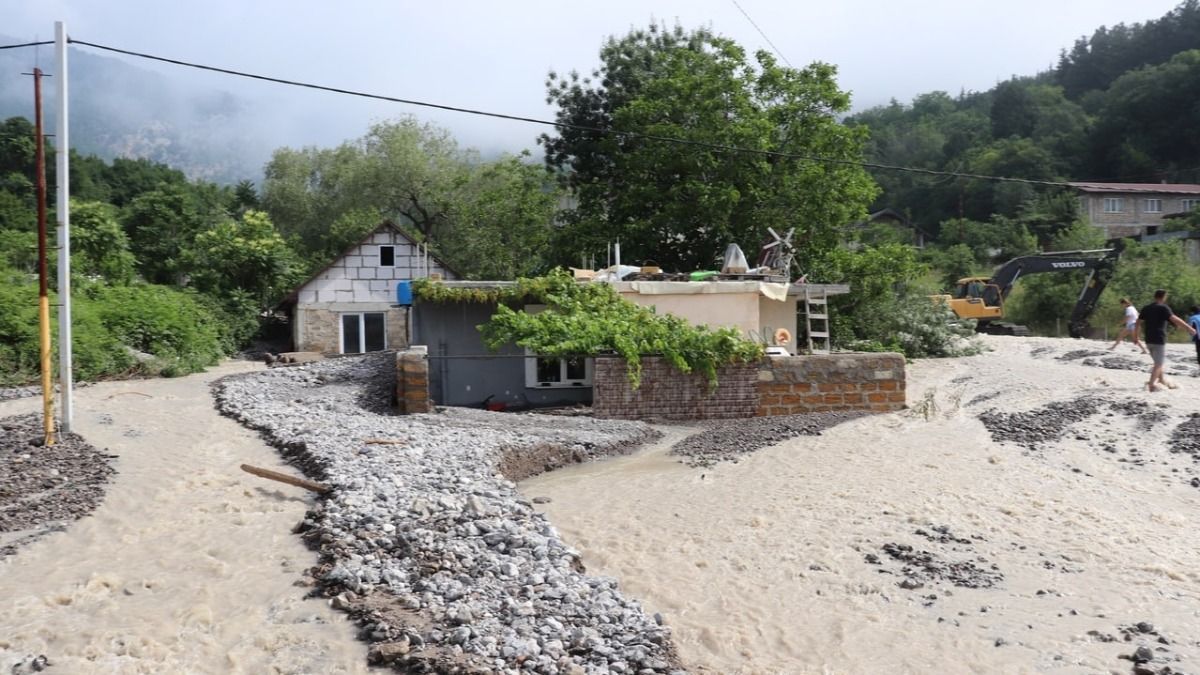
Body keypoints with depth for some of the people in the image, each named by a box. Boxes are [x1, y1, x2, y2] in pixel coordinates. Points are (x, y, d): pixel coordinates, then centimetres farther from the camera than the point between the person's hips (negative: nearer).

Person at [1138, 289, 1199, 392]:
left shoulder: (1146, 308, 10)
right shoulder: (1163, 308, -9)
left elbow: (1138, 322, 15)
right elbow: (1175, 319, -21)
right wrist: (1189, 328, -23)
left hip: (1149, 340, 7)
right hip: (1159, 340, -7)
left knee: (1158, 362, 20)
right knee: (1158, 364, -2)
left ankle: (1162, 381, 29)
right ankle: (1151, 385, -10)